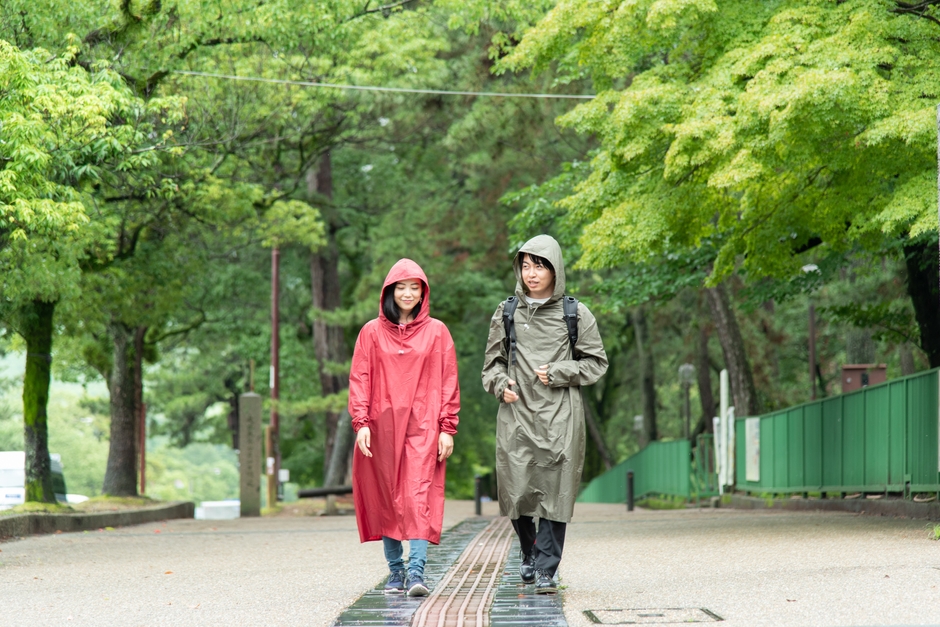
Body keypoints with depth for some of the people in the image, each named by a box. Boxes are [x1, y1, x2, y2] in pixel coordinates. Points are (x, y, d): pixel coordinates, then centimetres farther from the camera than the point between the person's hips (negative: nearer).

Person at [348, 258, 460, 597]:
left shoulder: (436, 332, 7)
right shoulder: (372, 332, 7)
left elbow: (448, 382, 6)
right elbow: (360, 379, 5)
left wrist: (447, 428, -1)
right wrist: (361, 422, -6)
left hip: (422, 428, -1)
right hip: (382, 428, 1)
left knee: (419, 498, -13)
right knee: (387, 500, 4)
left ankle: (417, 572, -20)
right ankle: (395, 571, 14)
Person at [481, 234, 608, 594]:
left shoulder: (575, 314, 5)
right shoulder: (506, 313, 10)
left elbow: (596, 362, 8)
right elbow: (493, 360, 18)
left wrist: (558, 373, -6)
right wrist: (500, 383, -2)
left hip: (560, 415, -1)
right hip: (516, 413, 1)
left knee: (555, 490, -6)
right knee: (517, 489, -3)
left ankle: (546, 569, 0)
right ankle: (529, 554, 23)